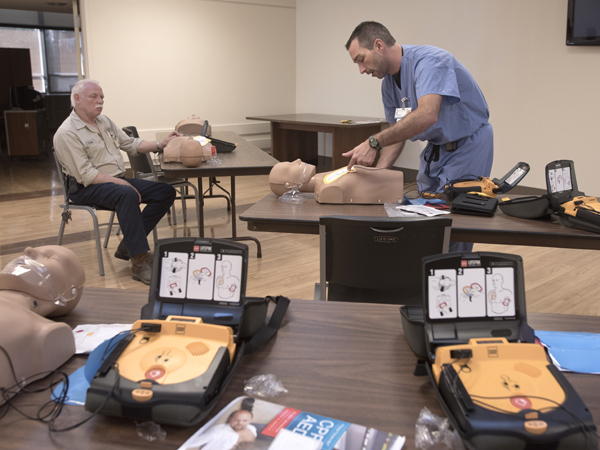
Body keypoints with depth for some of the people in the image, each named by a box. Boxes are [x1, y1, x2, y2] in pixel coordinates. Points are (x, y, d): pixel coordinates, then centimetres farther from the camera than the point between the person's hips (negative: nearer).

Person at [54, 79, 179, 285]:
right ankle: (140, 263, -37)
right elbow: (86, 175, -19)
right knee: (127, 195, -39)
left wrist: (160, 145, 1)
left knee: (166, 192, -6)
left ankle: (128, 245, -5)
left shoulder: (104, 121, 14)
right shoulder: (67, 133, -12)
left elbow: (130, 143, 17)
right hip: (88, 189, -9)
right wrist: (121, 183, -25)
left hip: (118, 179, 9)